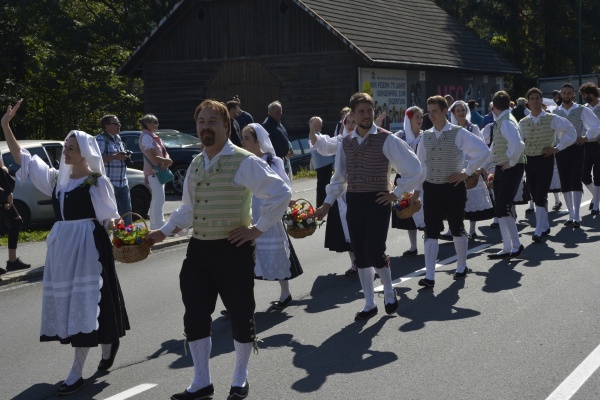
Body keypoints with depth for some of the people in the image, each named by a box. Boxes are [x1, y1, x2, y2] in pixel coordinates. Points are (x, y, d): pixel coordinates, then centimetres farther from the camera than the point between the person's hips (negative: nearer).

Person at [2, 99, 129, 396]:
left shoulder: (97, 182, -5)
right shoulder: (56, 178, 11)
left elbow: (109, 216, -4)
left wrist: (115, 224, -27)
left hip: (88, 246, -7)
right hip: (61, 246, 7)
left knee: (83, 302, -8)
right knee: (67, 302, 9)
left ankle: (77, 371, -6)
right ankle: (106, 344, 29)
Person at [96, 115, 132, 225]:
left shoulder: (118, 138, 17)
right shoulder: (101, 139, -10)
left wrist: (125, 157, 9)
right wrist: (115, 157, -26)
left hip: (122, 183, 9)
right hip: (108, 183, -9)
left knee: (126, 211, 13)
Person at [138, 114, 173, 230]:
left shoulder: (155, 137, 17)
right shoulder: (146, 137, -12)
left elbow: (165, 153, 13)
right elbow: (153, 157, -21)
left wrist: (165, 162, -9)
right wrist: (168, 161, -8)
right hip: (153, 171, -10)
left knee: (156, 200, 13)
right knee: (159, 199, -15)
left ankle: (154, 226, 20)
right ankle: (159, 227, -19)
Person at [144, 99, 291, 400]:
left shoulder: (244, 162, -11)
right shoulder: (195, 165, 12)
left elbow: (281, 194, -14)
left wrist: (258, 228, -14)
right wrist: (164, 232, 11)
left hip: (233, 249, -6)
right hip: (199, 249, 7)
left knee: (240, 315, 7)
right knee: (195, 316, 9)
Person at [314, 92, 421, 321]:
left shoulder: (386, 140, -9)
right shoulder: (346, 143, 7)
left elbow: (413, 168, -8)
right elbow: (339, 177, 15)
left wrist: (396, 193, -6)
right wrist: (328, 203, 8)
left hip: (377, 201, -5)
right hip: (354, 202, 5)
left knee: (374, 252, -11)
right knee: (360, 256, 8)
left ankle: (389, 292, 18)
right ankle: (369, 305, 21)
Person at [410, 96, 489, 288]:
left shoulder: (458, 133, -8)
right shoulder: (426, 136, 4)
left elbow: (483, 151, -12)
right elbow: (421, 164, 11)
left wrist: (466, 173, -11)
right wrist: (417, 189, 13)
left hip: (454, 187, -3)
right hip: (431, 188, 3)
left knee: (457, 229, 11)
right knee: (431, 231, -2)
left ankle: (461, 267, 30)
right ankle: (429, 276, -3)